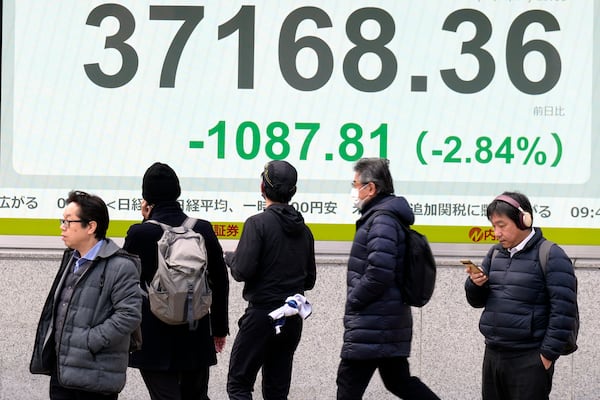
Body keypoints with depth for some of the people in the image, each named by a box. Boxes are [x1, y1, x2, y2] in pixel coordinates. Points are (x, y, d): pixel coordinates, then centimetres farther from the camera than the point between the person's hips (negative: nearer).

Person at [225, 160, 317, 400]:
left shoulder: (258, 224, -11)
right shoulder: (303, 231, 10)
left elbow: (242, 271, -17)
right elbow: (309, 280, 15)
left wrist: (231, 258, 4)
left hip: (262, 313, -6)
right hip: (292, 319, 7)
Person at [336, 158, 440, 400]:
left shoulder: (382, 221, -16)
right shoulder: (384, 217, 16)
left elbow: (378, 273, -25)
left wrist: (353, 300, -13)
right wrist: (356, 300, 13)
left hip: (371, 326, -10)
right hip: (392, 322, 10)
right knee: (399, 380, 17)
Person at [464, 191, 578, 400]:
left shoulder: (550, 256, -8)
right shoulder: (495, 254, 14)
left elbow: (563, 310, -12)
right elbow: (477, 301, 19)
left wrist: (548, 353, -14)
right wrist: (475, 284, -4)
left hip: (529, 360, -7)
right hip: (493, 355, 7)